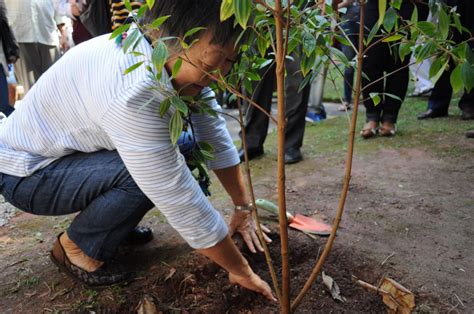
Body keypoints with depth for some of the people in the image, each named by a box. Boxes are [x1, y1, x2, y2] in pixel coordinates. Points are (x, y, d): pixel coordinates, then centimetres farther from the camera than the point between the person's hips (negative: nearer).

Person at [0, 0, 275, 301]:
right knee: (152, 172, -29)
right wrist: (240, 270, -23)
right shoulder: (131, 91, -38)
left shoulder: (178, 61, -13)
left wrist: (244, 208, -4)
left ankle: (111, 219, 12)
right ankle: (77, 247, -3)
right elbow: (182, 200, -34)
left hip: (77, 153, 8)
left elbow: (217, 139, -7)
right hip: (26, 173, -7)